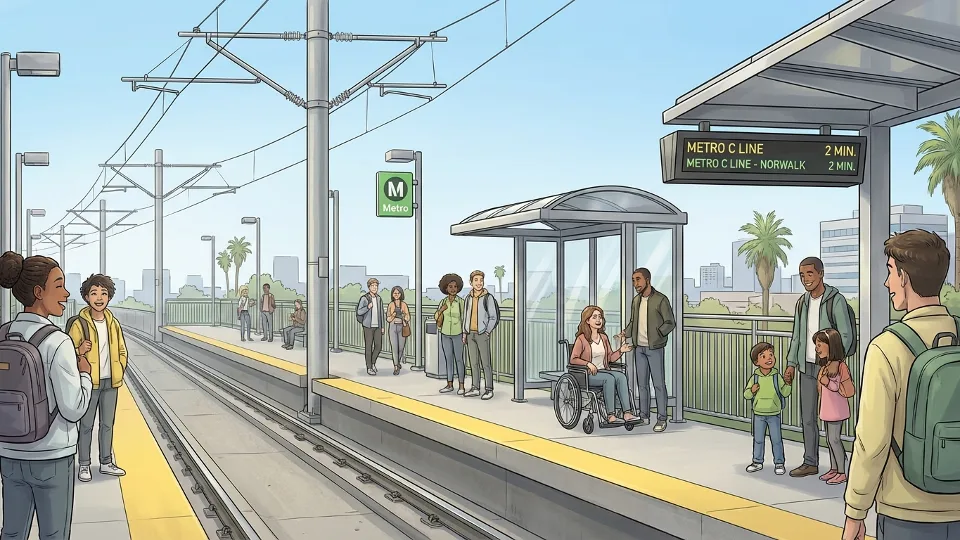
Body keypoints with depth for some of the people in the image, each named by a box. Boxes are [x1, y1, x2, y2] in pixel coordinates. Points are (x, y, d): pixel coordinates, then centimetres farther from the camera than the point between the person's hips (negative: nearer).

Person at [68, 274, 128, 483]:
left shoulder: (113, 323, 6)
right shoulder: (79, 323, -11)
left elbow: (122, 351, 15)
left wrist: (120, 371, 7)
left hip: (110, 382, 5)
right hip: (89, 382, -5)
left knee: (108, 424, 13)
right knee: (86, 425, 3)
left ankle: (106, 462, 23)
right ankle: (84, 466, 11)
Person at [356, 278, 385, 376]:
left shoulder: (379, 299, 8)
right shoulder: (364, 298, -9)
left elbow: (381, 313, 13)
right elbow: (359, 312, -13)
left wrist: (383, 327, 9)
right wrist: (368, 307, -30)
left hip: (377, 326, 5)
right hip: (368, 326, -5)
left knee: (378, 346, 1)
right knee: (368, 347, -1)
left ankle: (373, 362, 25)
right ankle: (369, 368, 8)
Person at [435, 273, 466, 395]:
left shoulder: (461, 302, -7)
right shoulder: (443, 302, 3)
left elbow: (464, 319, -5)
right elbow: (436, 317, 4)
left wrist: (465, 335, -9)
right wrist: (441, 310, -16)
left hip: (457, 334, -4)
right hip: (445, 334, 4)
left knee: (459, 359, -2)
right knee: (448, 359, 7)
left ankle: (461, 386, 2)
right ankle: (449, 385, 13)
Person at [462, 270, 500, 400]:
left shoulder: (488, 298, -8)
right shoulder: (469, 298, 9)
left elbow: (494, 318, -6)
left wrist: (487, 333, -12)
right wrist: (465, 333, 11)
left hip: (482, 334, -5)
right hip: (471, 334, 5)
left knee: (485, 363, -3)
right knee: (473, 362, 8)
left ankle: (489, 389, 1)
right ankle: (475, 388, 13)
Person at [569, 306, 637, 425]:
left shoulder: (604, 337, 16)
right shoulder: (581, 339, -4)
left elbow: (610, 357, 17)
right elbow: (573, 359, -7)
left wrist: (620, 351, -2)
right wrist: (588, 364, -22)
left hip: (603, 371, 6)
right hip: (588, 375, -6)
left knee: (621, 376, -25)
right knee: (610, 378, -34)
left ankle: (627, 413, -35)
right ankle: (610, 416, -36)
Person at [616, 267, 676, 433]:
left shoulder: (660, 300, -10)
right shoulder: (636, 300, 10)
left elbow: (671, 323, -8)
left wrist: (656, 334, -20)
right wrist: (625, 333, 1)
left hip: (654, 347, -6)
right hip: (639, 347, 6)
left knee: (659, 383, -3)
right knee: (641, 383, 10)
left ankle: (661, 419, 2)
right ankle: (644, 416, 19)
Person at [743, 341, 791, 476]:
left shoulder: (777, 377, -7)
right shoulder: (754, 378, -3)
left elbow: (785, 393, -5)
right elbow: (746, 395, 0)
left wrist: (787, 384, -22)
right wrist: (752, 390, -20)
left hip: (774, 414, -2)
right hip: (758, 414, 2)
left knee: (776, 440, 2)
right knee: (758, 439, 11)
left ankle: (779, 463, 11)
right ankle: (757, 462, 23)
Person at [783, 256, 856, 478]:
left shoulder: (836, 301, -10)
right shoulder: (802, 302, 10)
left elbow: (846, 336, -11)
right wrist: (791, 363, 9)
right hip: (807, 368, 7)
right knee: (807, 418, 9)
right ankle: (810, 463, 18)